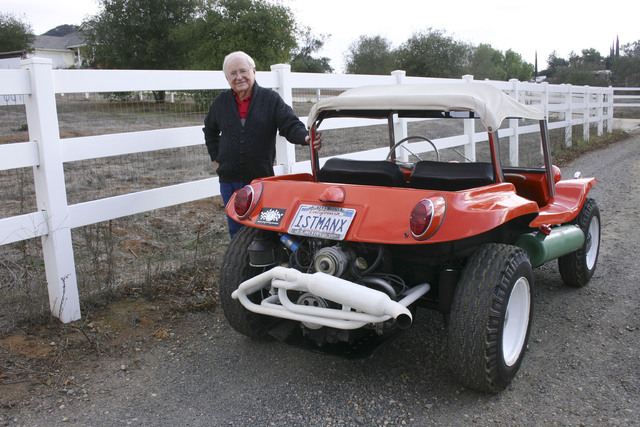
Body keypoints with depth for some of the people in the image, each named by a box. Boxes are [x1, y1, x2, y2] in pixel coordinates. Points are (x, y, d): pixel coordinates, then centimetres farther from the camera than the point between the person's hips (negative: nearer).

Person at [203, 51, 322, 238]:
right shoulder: (221, 102, 7)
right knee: (237, 230, 12)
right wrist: (215, 158, 15)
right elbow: (210, 131, 24)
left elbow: (290, 125, -10)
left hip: (261, 179, -3)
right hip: (229, 181, 3)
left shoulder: (271, 99, -2)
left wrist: (306, 138, -31)